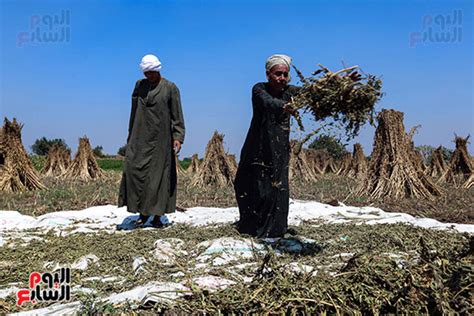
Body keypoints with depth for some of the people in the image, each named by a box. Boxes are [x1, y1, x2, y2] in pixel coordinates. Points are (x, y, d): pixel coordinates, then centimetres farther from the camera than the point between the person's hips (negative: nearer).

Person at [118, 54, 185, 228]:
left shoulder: (171, 88, -1)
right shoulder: (139, 85, 11)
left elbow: (177, 115, -4)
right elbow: (134, 112, 15)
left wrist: (178, 137, -14)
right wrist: (130, 135, 13)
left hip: (160, 138, -3)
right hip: (140, 137, 3)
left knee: (158, 174, 0)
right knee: (135, 170, -6)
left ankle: (157, 215, 9)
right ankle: (143, 212, 4)